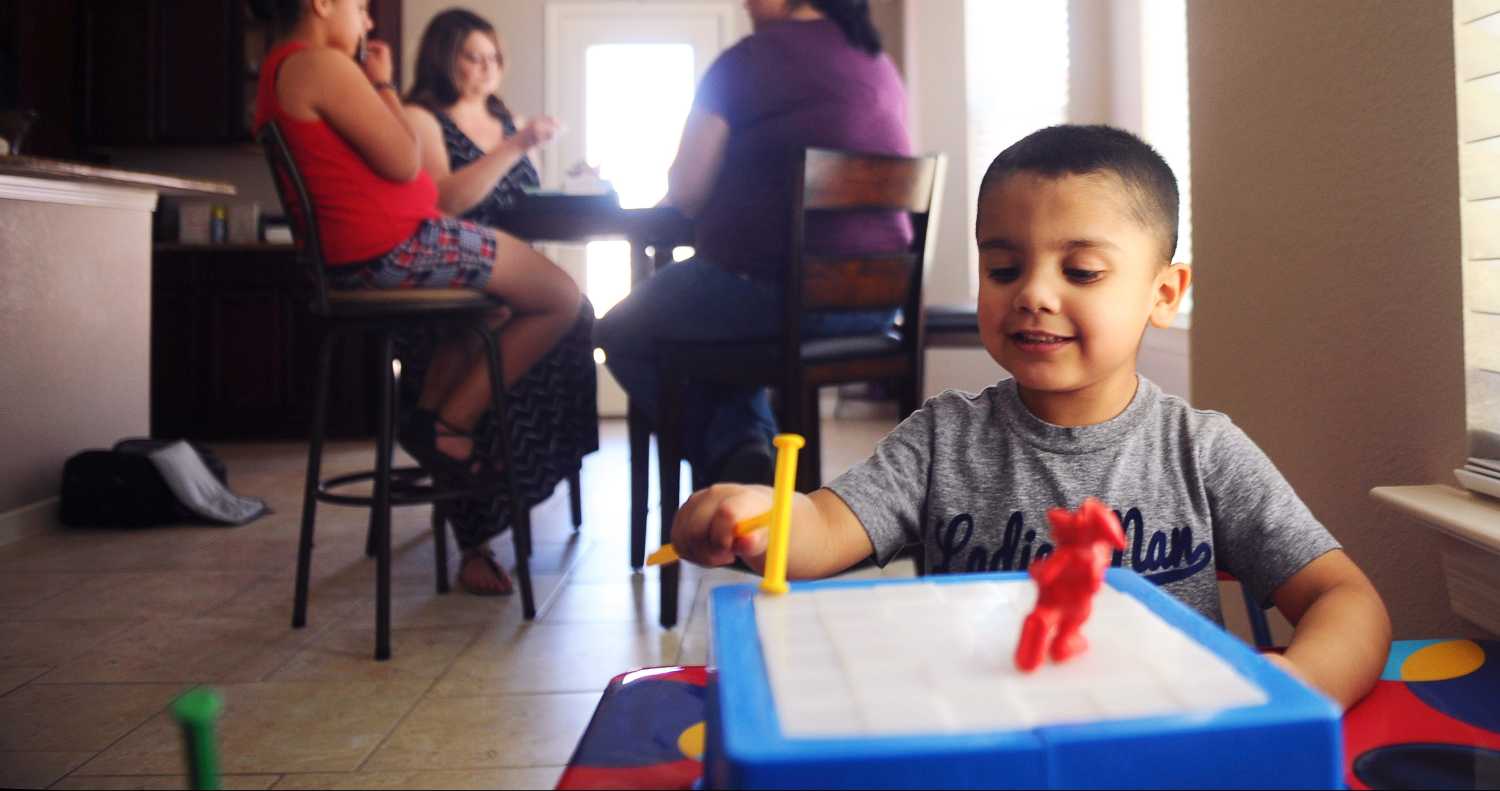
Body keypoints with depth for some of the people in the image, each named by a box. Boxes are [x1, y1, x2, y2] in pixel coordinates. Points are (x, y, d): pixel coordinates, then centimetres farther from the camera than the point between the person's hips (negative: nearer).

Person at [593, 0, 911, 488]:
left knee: (622, 333, 18)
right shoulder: (879, 64, 14)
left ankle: (732, 455, 6)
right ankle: (752, 456, 19)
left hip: (780, 290, -7)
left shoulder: (747, 61, -5)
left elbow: (684, 194, -4)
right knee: (731, 317, 36)